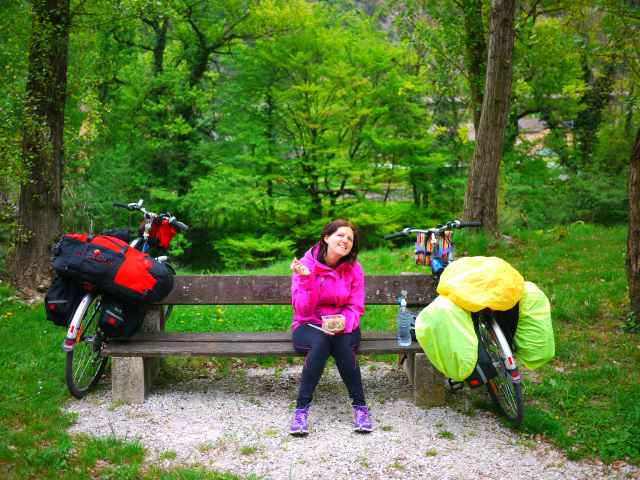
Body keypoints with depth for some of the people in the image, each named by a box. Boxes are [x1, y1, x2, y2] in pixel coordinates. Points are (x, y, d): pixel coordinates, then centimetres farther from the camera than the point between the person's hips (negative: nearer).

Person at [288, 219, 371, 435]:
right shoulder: (306, 265, -9)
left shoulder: (354, 269, -1)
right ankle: (302, 407, -33)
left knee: (341, 341, -33)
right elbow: (303, 310, -14)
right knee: (321, 341, -35)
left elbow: (355, 307, -4)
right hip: (308, 326, -2)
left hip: (342, 327, 2)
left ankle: (360, 405, -26)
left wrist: (342, 324, -26)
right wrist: (306, 279, -29)